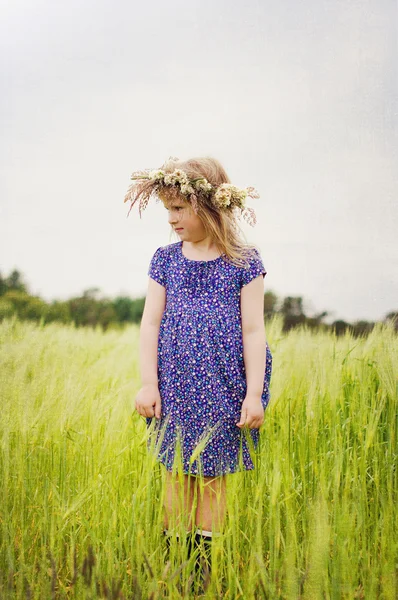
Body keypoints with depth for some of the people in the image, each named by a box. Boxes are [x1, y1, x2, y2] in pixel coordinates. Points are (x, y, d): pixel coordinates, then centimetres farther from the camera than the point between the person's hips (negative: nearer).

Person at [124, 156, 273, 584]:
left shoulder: (244, 261, -3)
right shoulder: (165, 259, 5)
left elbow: (253, 330, -3)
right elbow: (150, 323, 5)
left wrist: (253, 393, -6)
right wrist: (148, 384, -1)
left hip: (221, 388, -2)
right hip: (175, 386, 2)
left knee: (211, 475, 5)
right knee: (177, 471, 9)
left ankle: (206, 551, 16)